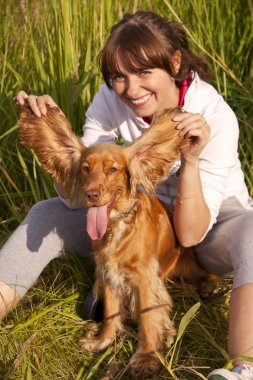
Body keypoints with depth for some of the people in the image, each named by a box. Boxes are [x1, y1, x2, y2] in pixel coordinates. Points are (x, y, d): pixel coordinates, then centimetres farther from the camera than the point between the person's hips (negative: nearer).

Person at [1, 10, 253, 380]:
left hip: (213, 222, -4)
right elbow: (77, 198, -18)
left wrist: (191, 160, -41)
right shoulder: (111, 100, -17)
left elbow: (190, 234, -28)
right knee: (46, 215, -11)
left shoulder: (215, 117, -28)